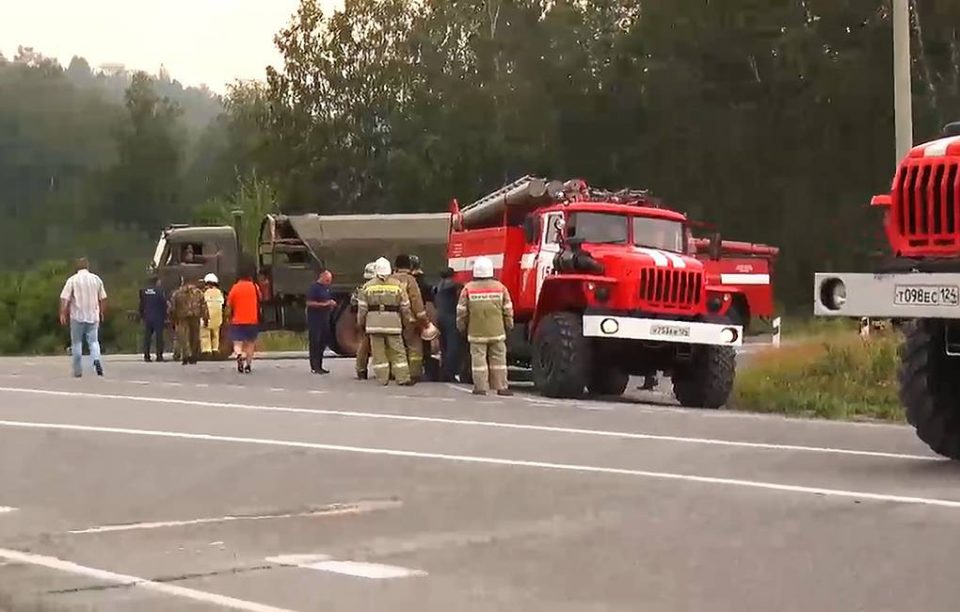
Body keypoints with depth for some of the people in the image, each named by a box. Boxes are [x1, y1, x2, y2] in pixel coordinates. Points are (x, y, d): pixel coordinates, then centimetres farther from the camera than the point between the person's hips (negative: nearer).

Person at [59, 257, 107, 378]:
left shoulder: (72, 280, -4)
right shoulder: (96, 279, 5)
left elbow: (64, 298, -11)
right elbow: (103, 298, 10)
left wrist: (62, 314, -10)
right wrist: (102, 312, 22)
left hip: (77, 316, -2)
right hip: (93, 316, 2)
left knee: (77, 343, 7)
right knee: (93, 341, 7)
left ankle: (78, 371, 8)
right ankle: (96, 359, -22)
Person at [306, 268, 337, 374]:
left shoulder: (326, 288, 16)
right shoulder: (314, 287, -9)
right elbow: (309, 303, -17)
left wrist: (332, 304, 5)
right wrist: (324, 304, -20)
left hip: (324, 319, 8)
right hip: (315, 319, -8)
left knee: (323, 342, 9)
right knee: (315, 343, -6)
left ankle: (319, 366, 15)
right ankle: (314, 367, -4)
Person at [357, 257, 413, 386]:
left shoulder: (368, 286, 2)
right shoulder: (397, 285, 1)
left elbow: (362, 307, 4)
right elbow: (405, 306, 3)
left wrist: (361, 322, 15)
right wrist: (408, 319, 16)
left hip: (374, 321, 1)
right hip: (393, 322, -1)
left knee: (378, 352, 5)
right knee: (398, 351, 3)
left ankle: (382, 378, 5)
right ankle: (403, 378, -1)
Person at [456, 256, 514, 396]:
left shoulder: (468, 289, -4)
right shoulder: (500, 287, 0)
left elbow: (462, 311, 1)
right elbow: (508, 310, 4)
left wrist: (461, 326, 14)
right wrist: (509, 325, 16)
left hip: (476, 332, -1)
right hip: (497, 332, 1)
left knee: (478, 359, 2)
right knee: (499, 358, 7)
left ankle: (480, 387, 0)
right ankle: (501, 387, 7)